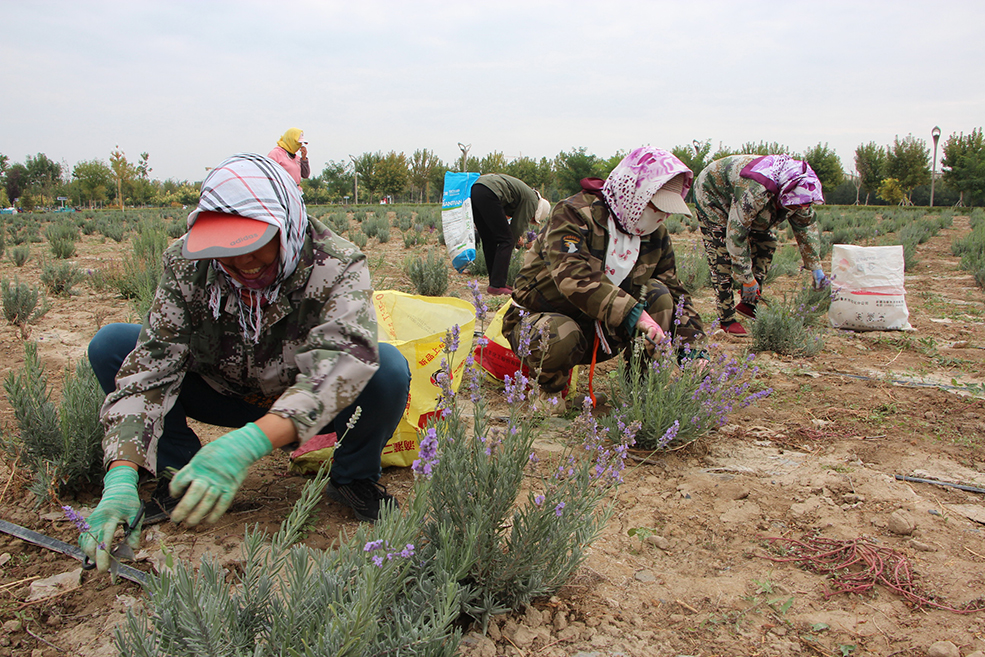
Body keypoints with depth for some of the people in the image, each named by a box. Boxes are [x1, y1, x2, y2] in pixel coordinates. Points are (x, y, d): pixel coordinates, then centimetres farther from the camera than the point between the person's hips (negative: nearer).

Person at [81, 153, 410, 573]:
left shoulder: (337, 266, -28)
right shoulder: (186, 264, -19)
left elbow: (341, 364, -44)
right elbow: (149, 365, -23)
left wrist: (246, 445, -57)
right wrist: (121, 478, -37)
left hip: (305, 408, -2)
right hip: (224, 395, 3)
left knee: (388, 369, -33)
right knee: (111, 345, -15)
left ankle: (354, 478, -3)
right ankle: (183, 475, 0)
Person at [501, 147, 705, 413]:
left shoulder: (656, 235, 1)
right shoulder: (574, 214, -20)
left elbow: (676, 294, 4)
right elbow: (573, 275, -37)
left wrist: (693, 350, -10)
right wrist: (633, 313, -44)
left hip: (601, 333, 6)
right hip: (542, 316, -5)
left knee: (658, 294, -17)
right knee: (561, 337, -41)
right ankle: (551, 387, -6)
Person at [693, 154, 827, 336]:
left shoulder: (798, 189, -17)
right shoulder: (756, 191, -43)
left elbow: (807, 225, 0)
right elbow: (736, 236, -38)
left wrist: (815, 267, -1)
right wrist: (747, 279, -31)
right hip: (711, 197, -8)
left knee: (766, 242, -1)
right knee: (723, 261, -15)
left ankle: (748, 304, 6)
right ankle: (726, 320, -5)